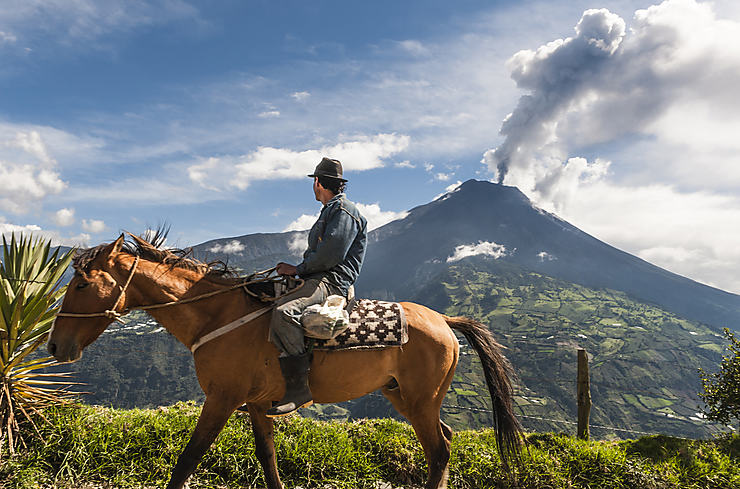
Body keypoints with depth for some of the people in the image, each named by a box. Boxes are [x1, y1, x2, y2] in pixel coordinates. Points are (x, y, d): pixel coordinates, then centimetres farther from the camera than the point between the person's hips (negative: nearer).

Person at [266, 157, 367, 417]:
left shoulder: (344, 210, -6)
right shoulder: (330, 211, 28)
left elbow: (331, 254, -19)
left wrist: (298, 269, -9)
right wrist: (295, 269, 10)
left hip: (332, 281, -11)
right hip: (319, 279, 11)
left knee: (284, 312, -35)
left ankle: (298, 388, -33)